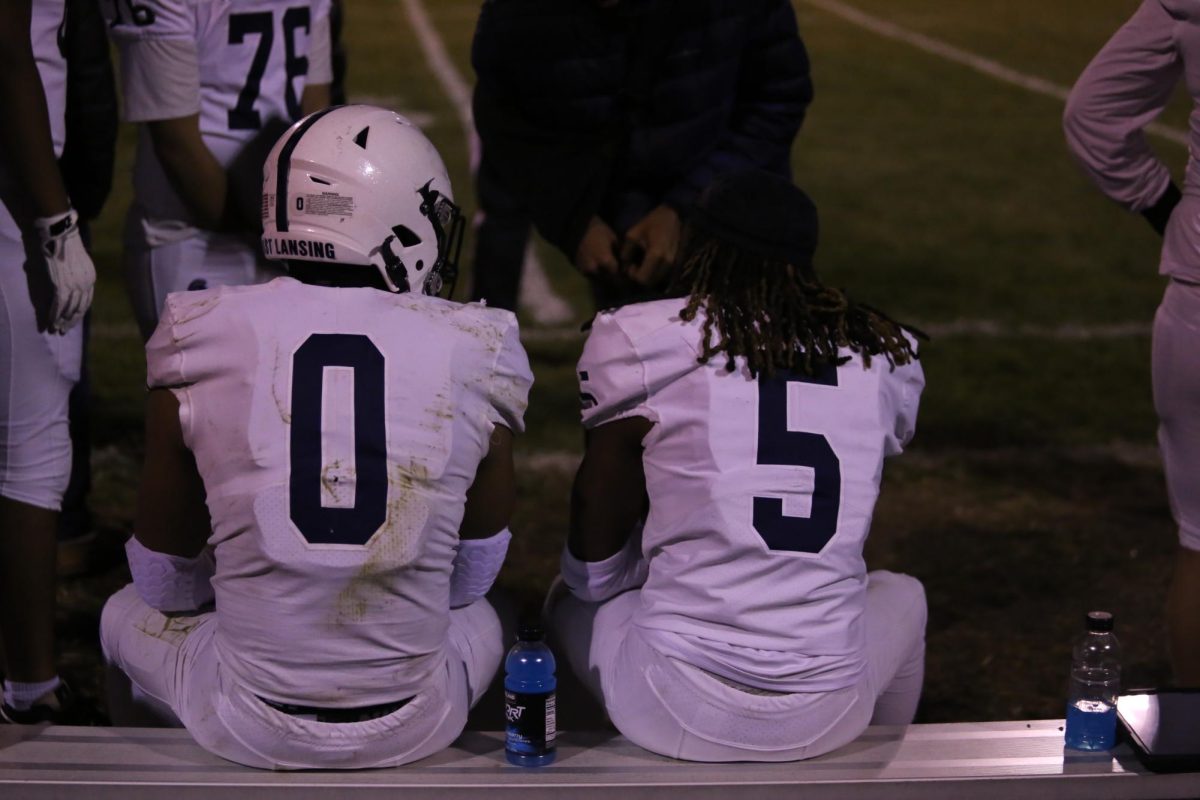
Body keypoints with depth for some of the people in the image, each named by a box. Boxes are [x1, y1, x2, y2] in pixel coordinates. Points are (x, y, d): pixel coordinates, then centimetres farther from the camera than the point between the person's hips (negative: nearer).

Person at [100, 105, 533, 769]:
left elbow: (166, 583, 6)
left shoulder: (201, 340, -7)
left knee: (127, 615, 30)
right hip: (412, 732, 1)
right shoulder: (476, 351, -7)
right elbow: (471, 578, 8)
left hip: (251, 730, -1)